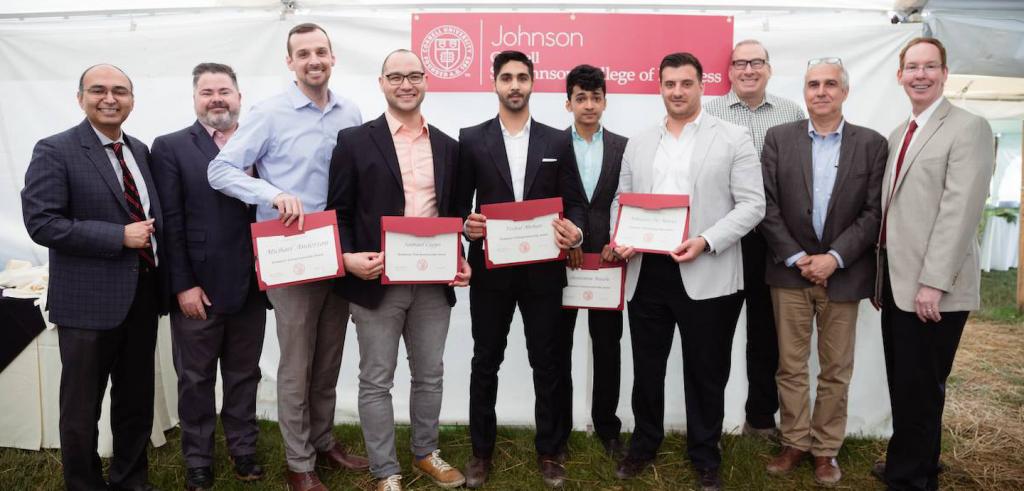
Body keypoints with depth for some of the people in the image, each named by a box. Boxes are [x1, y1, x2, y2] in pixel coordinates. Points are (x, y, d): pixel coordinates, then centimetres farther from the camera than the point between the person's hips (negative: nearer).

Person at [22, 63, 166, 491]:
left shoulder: (140, 150, 10)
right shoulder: (55, 151, -9)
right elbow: (41, 223, -17)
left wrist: (162, 274, 3)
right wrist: (119, 237, -20)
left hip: (143, 294, 6)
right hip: (90, 299, -6)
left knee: (136, 398, 18)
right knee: (82, 407, 9)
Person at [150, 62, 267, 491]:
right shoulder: (170, 147, -1)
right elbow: (170, 222, -7)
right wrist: (183, 285, -12)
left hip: (249, 288, 2)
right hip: (197, 288, -2)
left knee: (244, 376, 15)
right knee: (196, 381, 11)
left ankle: (244, 451, 30)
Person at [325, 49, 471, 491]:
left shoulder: (447, 146, 9)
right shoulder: (355, 140, -2)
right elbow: (338, 212, -2)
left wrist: (459, 260, 0)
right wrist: (347, 258, -18)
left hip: (434, 283, 4)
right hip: (377, 282, -3)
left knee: (430, 375, 16)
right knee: (376, 381, 7)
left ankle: (426, 454, 36)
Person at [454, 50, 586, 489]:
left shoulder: (557, 142, 5)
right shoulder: (471, 139, 3)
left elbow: (574, 203, 4)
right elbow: (458, 204, 3)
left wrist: (574, 232, -16)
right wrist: (467, 225, -18)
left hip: (543, 269, 1)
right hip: (490, 268, 0)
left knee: (547, 363, 9)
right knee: (485, 362, 11)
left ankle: (550, 451, 26)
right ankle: (481, 450, 28)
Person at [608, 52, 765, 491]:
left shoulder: (733, 138, 0)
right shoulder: (638, 143, 13)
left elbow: (752, 204, -6)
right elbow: (620, 200, 15)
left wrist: (705, 241, -18)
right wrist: (618, 240, -5)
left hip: (707, 276, -3)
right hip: (646, 273, 4)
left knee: (705, 372, 9)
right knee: (646, 368, 14)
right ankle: (644, 444, 34)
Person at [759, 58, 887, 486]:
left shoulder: (872, 144, 2)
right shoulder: (779, 138, 3)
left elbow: (874, 212, -3)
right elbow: (767, 206, -2)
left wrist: (834, 258, -13)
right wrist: (796, 258, -9)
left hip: (843, 273, 0)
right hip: (790, 269, 0)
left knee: (836, 369, 9)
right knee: (791, 366, 8)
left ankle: (826, 449, 23)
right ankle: (794, 442, 22)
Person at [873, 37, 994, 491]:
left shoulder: (968, 128, -8)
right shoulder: (898, 134, 16)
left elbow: (960, 210, -17)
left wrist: (933, 282, -21)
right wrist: (880, 276, 13)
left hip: (931, 286, -7)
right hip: (895, 278, 7)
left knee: (920, 389, 2)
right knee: (901, 384, 16)